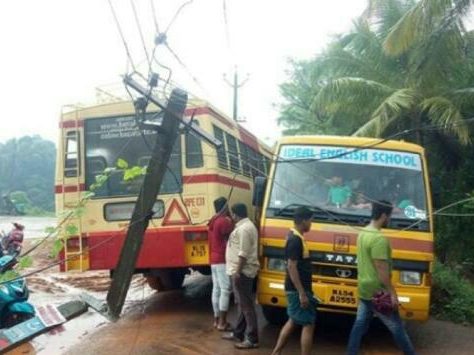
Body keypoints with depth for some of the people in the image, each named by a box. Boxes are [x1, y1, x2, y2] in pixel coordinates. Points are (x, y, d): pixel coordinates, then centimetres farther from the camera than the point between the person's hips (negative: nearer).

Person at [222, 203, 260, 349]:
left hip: (242, 272, -11)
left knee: (247, 305, -7)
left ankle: (252, 339, -3)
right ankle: (238, 333, 27)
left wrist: (237, 271, -21)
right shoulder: (245, 226, 15)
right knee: (243, 304, 17)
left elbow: (243, 254, -23)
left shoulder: (243, 229, -19)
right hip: (242, 271, 11)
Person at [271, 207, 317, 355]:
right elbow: (291, 267, -24)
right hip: (297, 289, -10)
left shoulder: (295, 237, 11)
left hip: (295, 289, 10)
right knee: (309, 324, -3)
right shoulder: (296, 240, -20)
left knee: (293, 321, 18)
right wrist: (302, 293, -24)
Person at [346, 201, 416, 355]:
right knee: (396, 327, 7)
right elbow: (381, 270, -23)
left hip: (364, 290, 9)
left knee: (360, 325, 13)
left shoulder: (363, 233, 8)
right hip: (377, 292, -9)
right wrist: (392, 293, -18)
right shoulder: (379, 239, -22)